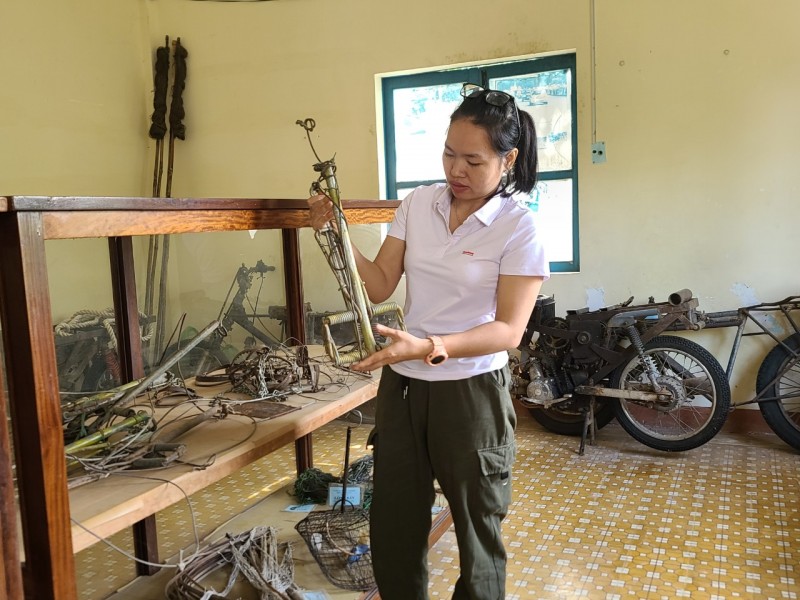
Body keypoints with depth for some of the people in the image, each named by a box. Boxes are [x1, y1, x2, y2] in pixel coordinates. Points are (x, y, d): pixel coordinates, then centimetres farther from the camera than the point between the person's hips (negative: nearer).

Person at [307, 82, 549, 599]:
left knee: (477, 529, 14)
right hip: (402, 384, 5)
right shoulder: (418, 204, 1)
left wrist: (428, 347, -30)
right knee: (392, 526, 17)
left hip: (472, 391, -4)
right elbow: (380, 287, 2)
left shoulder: (519, 228, -12)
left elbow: (509, 330, -17)